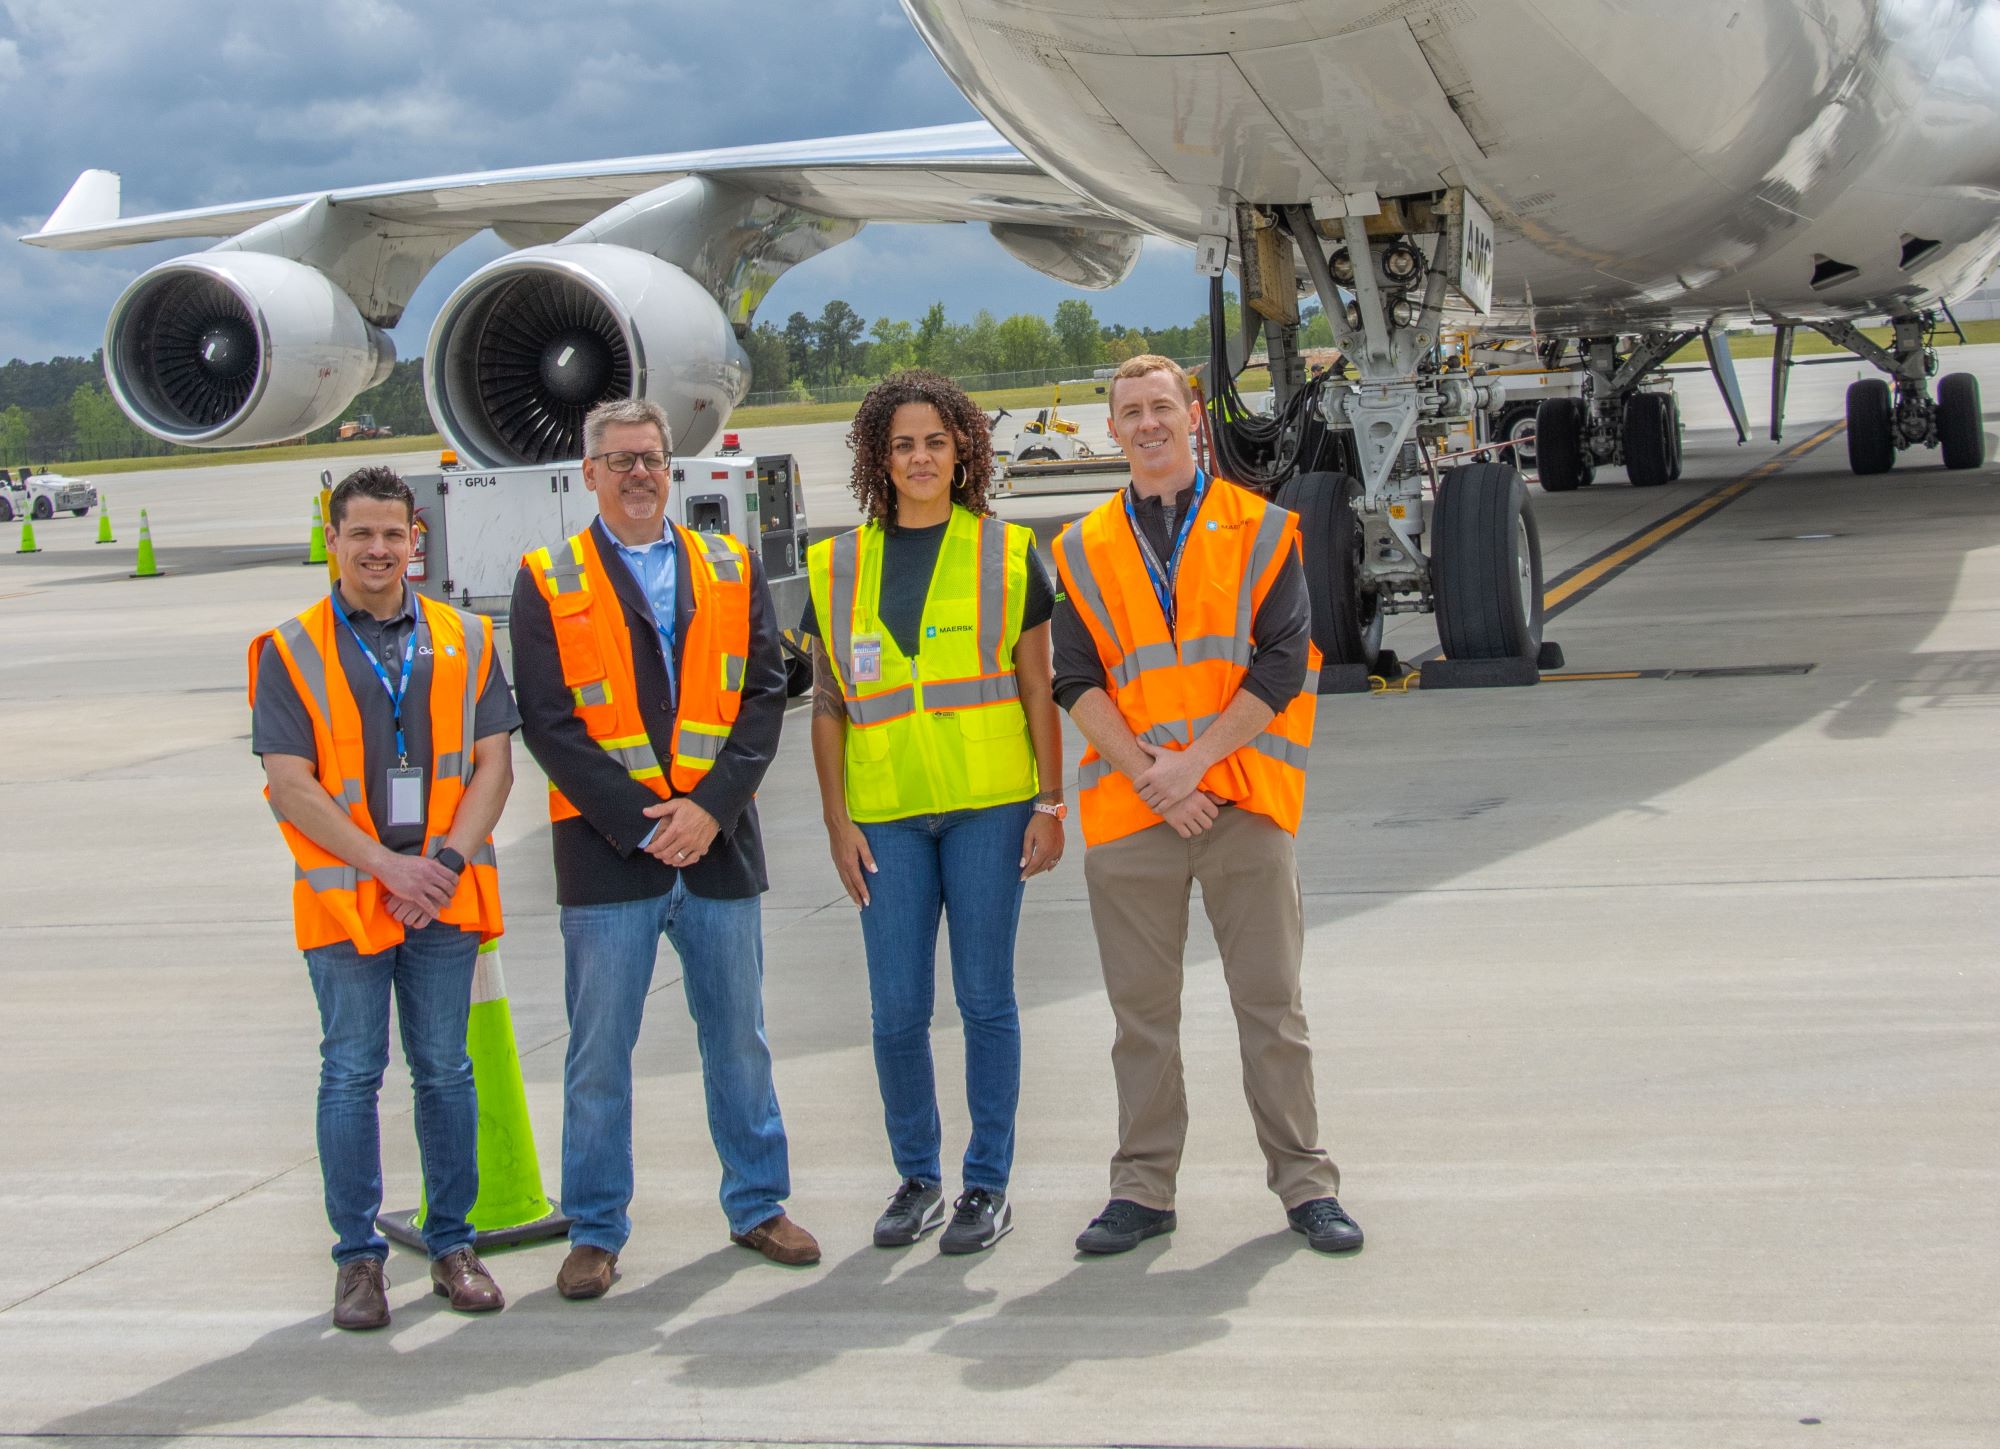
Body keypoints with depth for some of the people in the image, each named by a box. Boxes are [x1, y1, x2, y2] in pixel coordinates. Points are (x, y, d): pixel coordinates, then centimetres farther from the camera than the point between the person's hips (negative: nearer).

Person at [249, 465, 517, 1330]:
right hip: (344, 896, -2)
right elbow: (290, 783, -6)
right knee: (351, 1073, 1)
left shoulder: (464, 641, 9)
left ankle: (453, 1244, 16)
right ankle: (359, 1257, 9)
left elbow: (493, 764, 5)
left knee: (446, 1071, 6)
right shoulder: (291, 651, 1)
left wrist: (448, 860, -9)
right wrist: (387, 866, -13)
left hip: (444, 896, 2)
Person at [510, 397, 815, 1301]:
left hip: (719, 845, 3)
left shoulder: (730, 571, 10)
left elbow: (764, 696, 3)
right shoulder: (549, 584, 2)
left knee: (739, 1038, 11)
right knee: (599, 1052, 2)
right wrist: (642, 824, -12)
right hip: (606, 853, -2)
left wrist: (710, 809, -10)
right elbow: (549, 726, -5)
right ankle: (595, 1233, 12)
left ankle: (758, 1206, 24)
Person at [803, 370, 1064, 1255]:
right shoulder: (838, 569, 9)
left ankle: (989, 1184, 12)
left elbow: (1038, 691, 5)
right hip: (887, 815, 2)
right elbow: (828, 708, 10)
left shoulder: (1006, 554, 5)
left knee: (985, 997, 2)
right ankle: (917, 1177, 19)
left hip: (989, 804, -2)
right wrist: (837, 821, 3)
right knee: (897, 1010, 3)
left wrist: (1052, 804, -1)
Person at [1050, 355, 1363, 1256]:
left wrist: (1194, 760, -12)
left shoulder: (1261, 532, 5)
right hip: (1128, 808, 2)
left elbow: (1283, 664, -4)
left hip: (1243, 802, -2)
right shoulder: (1084, 551, 10)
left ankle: (1304, 1181, 11)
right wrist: (1148, 776, -10)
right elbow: (1077, 683, 3)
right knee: (1142, 1011, 6)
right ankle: (1143, 1189, 15)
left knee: (1270, 1002, 2)